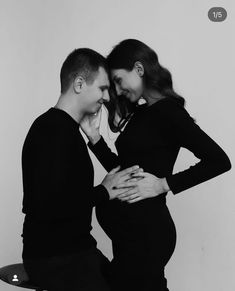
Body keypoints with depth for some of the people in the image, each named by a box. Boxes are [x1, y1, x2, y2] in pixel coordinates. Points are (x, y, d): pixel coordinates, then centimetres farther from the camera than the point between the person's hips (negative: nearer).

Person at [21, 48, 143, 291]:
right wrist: (103, 192, -16)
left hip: (75, 249, 9)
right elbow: (46, 205, -27)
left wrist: (107, 188, 2)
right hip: (54, 259, -9)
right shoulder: (53, 130, -18)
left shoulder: (64, 127, 13)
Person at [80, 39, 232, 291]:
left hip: (146, 228, -8)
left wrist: (164, 184, -19)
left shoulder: (167, 111, -12)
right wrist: (94, 137, 4)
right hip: (129, 227, 8)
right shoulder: (140, 112, 12)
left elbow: (219, 161, -18)